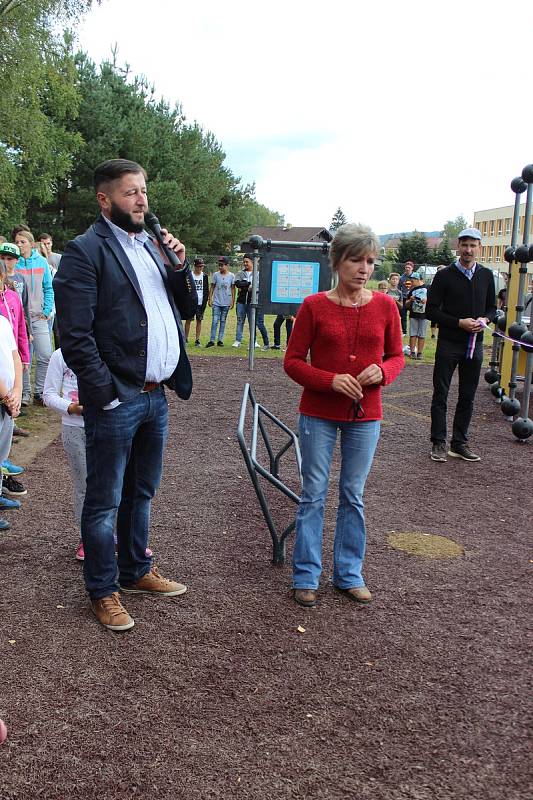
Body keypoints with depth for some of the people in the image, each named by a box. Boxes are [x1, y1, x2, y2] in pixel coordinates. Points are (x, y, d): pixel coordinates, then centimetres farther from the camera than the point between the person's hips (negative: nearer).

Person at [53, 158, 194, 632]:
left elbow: (188, 309, 16)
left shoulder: (151, 246, 14)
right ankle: (103, 591, 23)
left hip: (156, 396, 7)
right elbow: (75, 335, -15)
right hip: (117, 400, -7)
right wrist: (105, 394, -16)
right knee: (105, 502, 7)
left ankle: (136, 571, 37)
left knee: (141, 493, 20)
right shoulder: (86, 250, -10)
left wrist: (180, 266, -1)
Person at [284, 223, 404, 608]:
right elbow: (293, 361, -4)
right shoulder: (314, 306, -7)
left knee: (353, 496, 12)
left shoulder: (385, 306, -1)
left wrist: (381, 371, -13)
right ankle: (306, 577, 18)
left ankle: (349, 574, 26)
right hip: (319, 415, -2)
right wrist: (330, 380, -19)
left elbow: (396, 356, 9)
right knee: (314, 495, 5)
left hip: (365, 416, 2)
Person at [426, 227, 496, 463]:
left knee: (467, 397, 9)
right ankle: (438, 443, 10)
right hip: (448, 344, -4)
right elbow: (431, 310, -6)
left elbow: (492, 308, 16)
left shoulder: (486, 275, 8)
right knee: (441, 395, 1)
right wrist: (459, 323, -15)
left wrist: (485, 320, -7)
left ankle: (459, 443, 18)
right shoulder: (444, 275, -4)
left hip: (475, 345, 4)